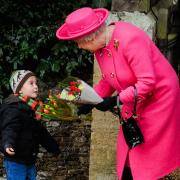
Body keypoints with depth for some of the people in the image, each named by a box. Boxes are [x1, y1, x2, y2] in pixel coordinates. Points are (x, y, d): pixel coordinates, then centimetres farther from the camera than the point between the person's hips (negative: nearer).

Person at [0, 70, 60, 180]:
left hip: (30, 161, 9)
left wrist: (54, 148, 34)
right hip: (15, 162, -9)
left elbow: (41, 133, 26)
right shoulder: (14, 108, -15)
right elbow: (9, 129, -31)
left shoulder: (33, 108, 14)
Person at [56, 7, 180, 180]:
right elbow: (107, 81, 8)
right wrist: (90, 101, -5)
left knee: (149, 157, -3)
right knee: (127, 154, 8)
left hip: (158, 98, -8)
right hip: (134, 100, 8)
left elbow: (148, 82, -30)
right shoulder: (100, 46, -4)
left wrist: (115, 100, -28)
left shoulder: (129, 40, -29)